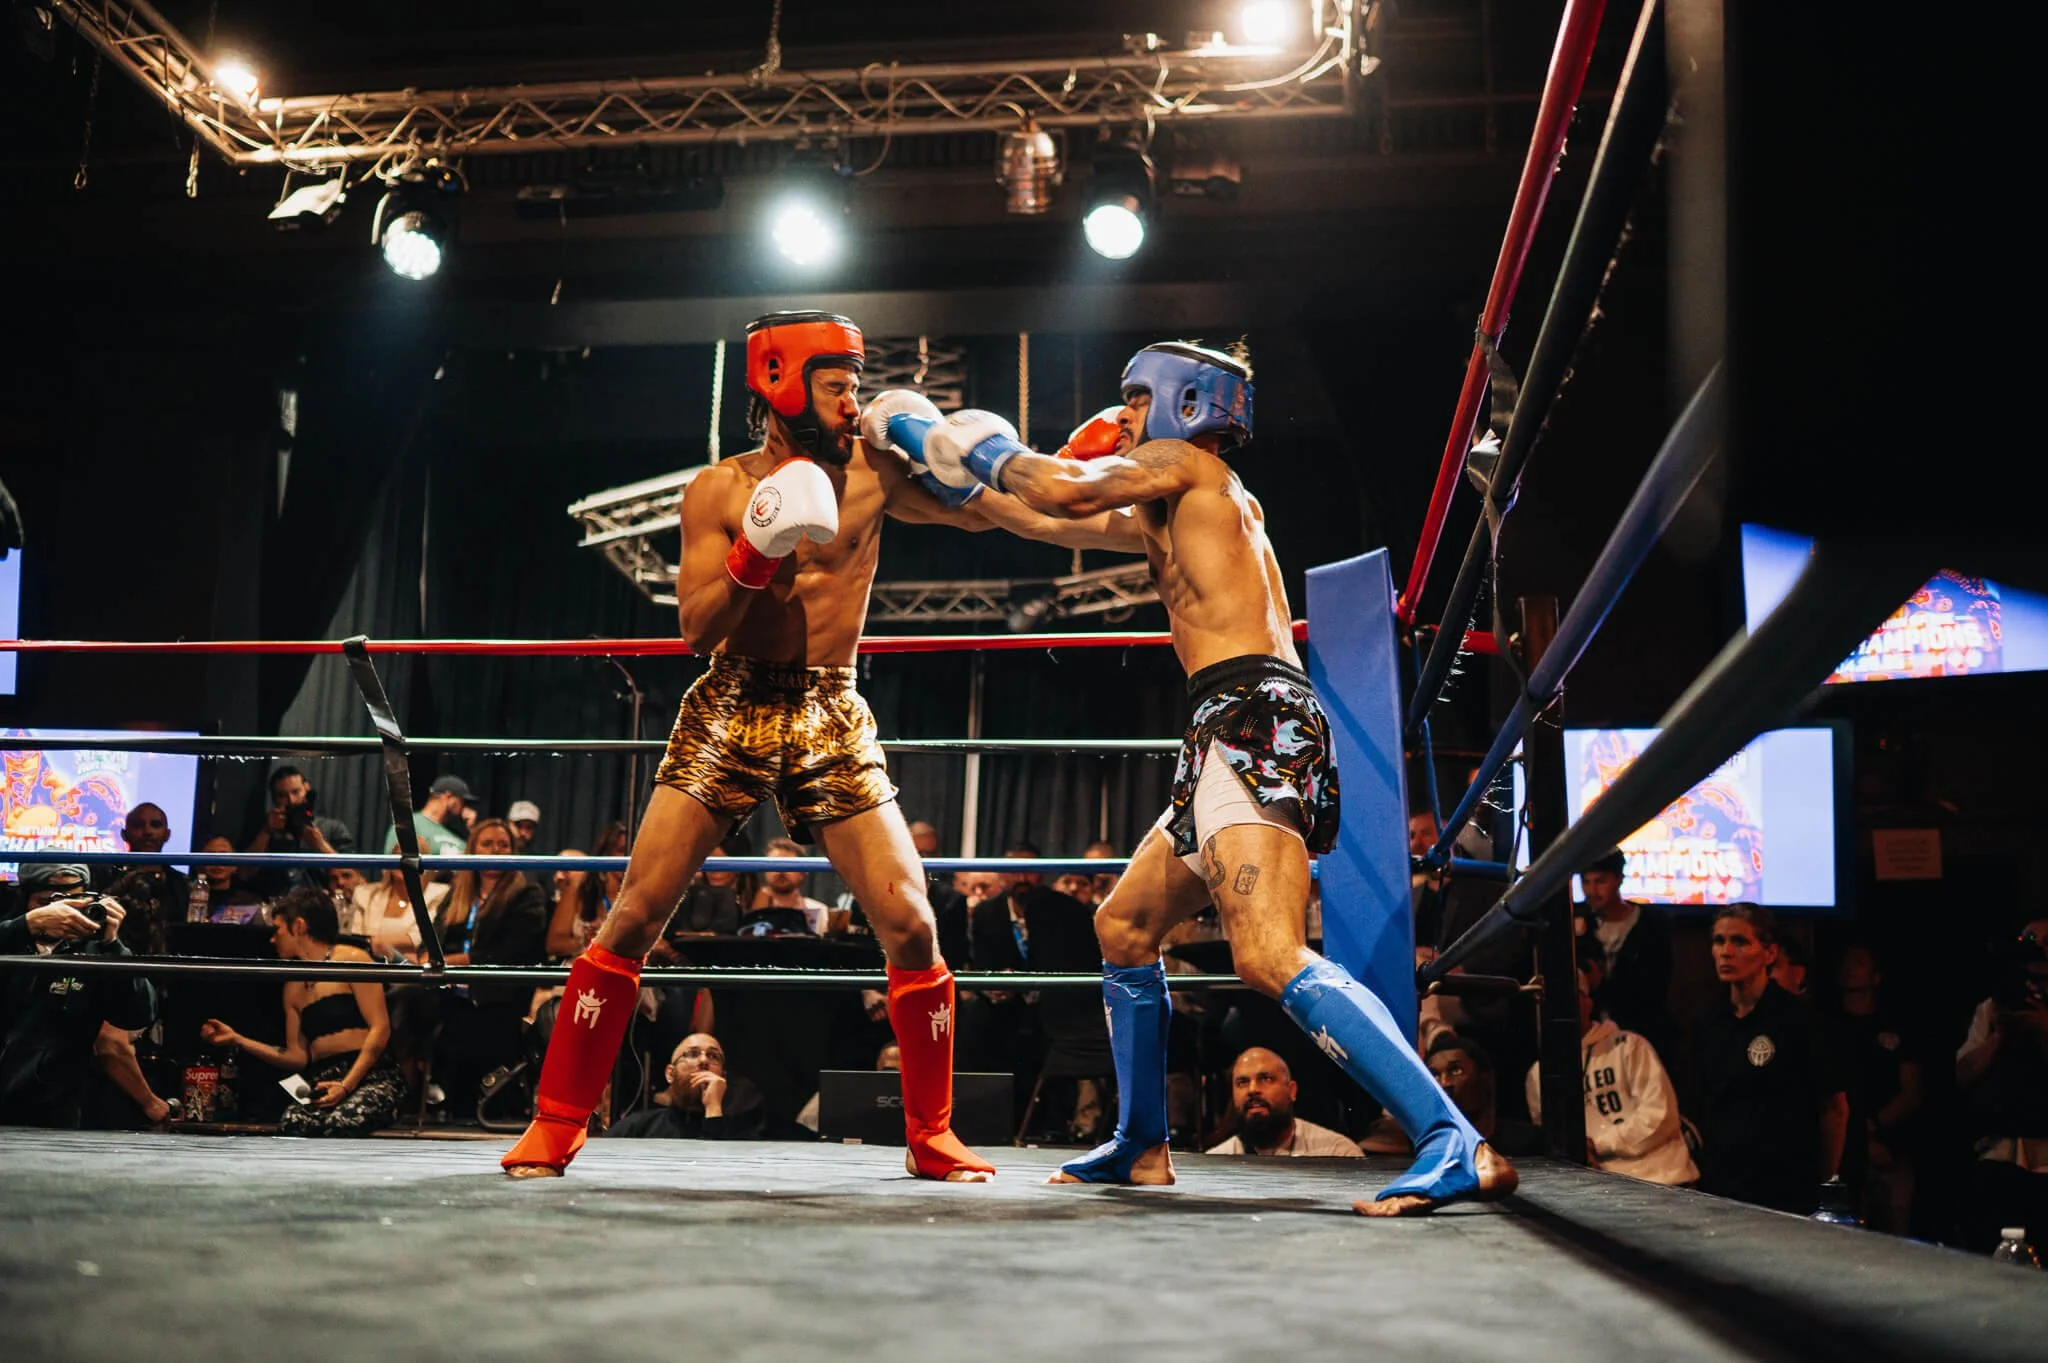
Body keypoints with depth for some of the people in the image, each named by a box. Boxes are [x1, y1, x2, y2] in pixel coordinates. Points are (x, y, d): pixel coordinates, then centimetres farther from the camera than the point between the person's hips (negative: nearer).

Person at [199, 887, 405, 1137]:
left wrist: (346, 1085, -14)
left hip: (372, 1077, -4)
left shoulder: (351, 960, 5)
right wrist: (237, 1040, 14)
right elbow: (297, 1057, 21)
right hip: (322, 1084, 4)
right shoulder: (293, 987, 25)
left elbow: (380, 1028, -4)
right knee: (291, 1123, -32)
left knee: (341, 1123, -38)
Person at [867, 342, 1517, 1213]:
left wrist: (984, 448, 7)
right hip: (1233, 738, 10)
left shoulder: (1188, 462, 3)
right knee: (1123, 927, 20)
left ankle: (1455, 1147, -34)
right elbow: (1057, 522, 38)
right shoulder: (1162, 514, 29)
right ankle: (1141, 1148, 28)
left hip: (1252, 722, -10)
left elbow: (1059, 489, -11)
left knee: (1271, 959, -25)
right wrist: (956, 477, 39)